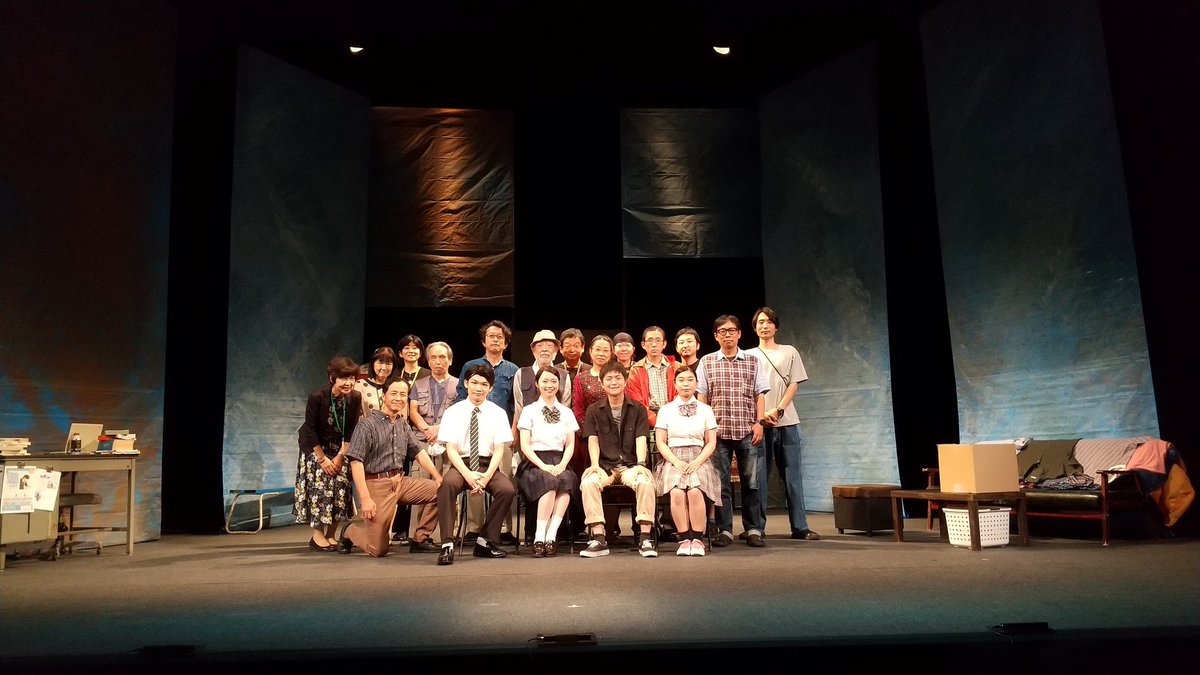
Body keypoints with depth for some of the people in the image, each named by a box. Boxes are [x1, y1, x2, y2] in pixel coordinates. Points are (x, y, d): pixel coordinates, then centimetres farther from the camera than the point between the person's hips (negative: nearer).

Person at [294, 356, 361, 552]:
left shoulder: (355, 398, -16)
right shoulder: (317, 397, -25)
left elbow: (351, 432, -7)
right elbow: (310, 431, -18)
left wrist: (340, 456, -11)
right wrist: (323, 459, -16)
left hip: (339, 449, 3)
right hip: (315, 448, -3)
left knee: (340, 488, -2)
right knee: (319, 488, -11)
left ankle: (331, 535, 8)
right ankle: (317, 535, -1)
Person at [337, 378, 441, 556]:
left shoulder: (403, 424, 10)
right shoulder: (368, 424, -9)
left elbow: (419, 451, 14)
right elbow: (356, 462, -14)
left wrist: (438, 477, 2)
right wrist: (365, 498, -20)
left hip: (401, 481, 6)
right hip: (377, 484, -6)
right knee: (378, 549, -6)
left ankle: (420, 539, 5)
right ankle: (350, 532, 26)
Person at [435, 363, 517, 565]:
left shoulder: (498, 413, 5)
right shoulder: (453, 412, 3)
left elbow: (499, 450, 0)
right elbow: (451, 449, -4)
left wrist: (486, 476, -18)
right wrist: (468, 475, -20)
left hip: (488, 465, 1)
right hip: (460, 464, -1)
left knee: (507, 489, -29)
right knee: (448, 484, -35)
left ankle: (486, 542, -11)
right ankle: (447, 545, -30)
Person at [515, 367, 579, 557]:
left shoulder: (567, 412, 18)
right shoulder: (529, 411, 10)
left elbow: (570, 444, 11)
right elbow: (525, 445, 1)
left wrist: (562, 464, -9)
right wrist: (543, 466, -14)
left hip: (559, 461, 2)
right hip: (534, 463, -2)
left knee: (566, 480, -34)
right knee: (550, 482, -36)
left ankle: (551, 536, -34)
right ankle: (539, 538, -33)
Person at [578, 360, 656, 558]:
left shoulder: (638, 409, 10)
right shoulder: (594, 410, 12)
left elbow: (641, 439, -1)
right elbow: (593, 440, 3)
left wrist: (640, 464, -17)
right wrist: (595, 465, -14)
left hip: (630, 465, 0)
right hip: (604, 465, 1)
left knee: (645, 482, -33)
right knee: (588, 482, -32)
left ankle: (646, 538, -25)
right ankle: (599, 539, -28)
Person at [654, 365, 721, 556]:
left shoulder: (705, 410, 14)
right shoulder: (665, 410, 13)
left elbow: (711, 443, 10)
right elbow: (660, 442, 7)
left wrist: (698, 461, -8)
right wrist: (676, 461, -9)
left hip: (699, 459, 0)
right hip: (673, 458, 0)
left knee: (695, 491, -32)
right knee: (677, 493, -32)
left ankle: (697, 539, -21)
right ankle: (684, 540, -21)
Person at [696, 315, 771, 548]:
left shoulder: (753, 361, 10)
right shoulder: (707, 362, 8)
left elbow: (759, 395, 9)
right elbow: (702, 397, 6)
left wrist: (759, 423, -1)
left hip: (748, 431, 0)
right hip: (719, 431, 0)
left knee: (752, 482, 2)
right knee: (720, 482, 2)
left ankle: (755, 530, 11)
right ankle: (724, 530, 10)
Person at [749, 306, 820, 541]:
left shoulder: (789, 352, 12)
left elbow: (793, 385, 4)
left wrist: (777, 410, -9)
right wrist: (759, 415, -10)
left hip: (786, 422, 1)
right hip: (758, 423, 0)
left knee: (792, 475, 1)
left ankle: (800, 526, 4)